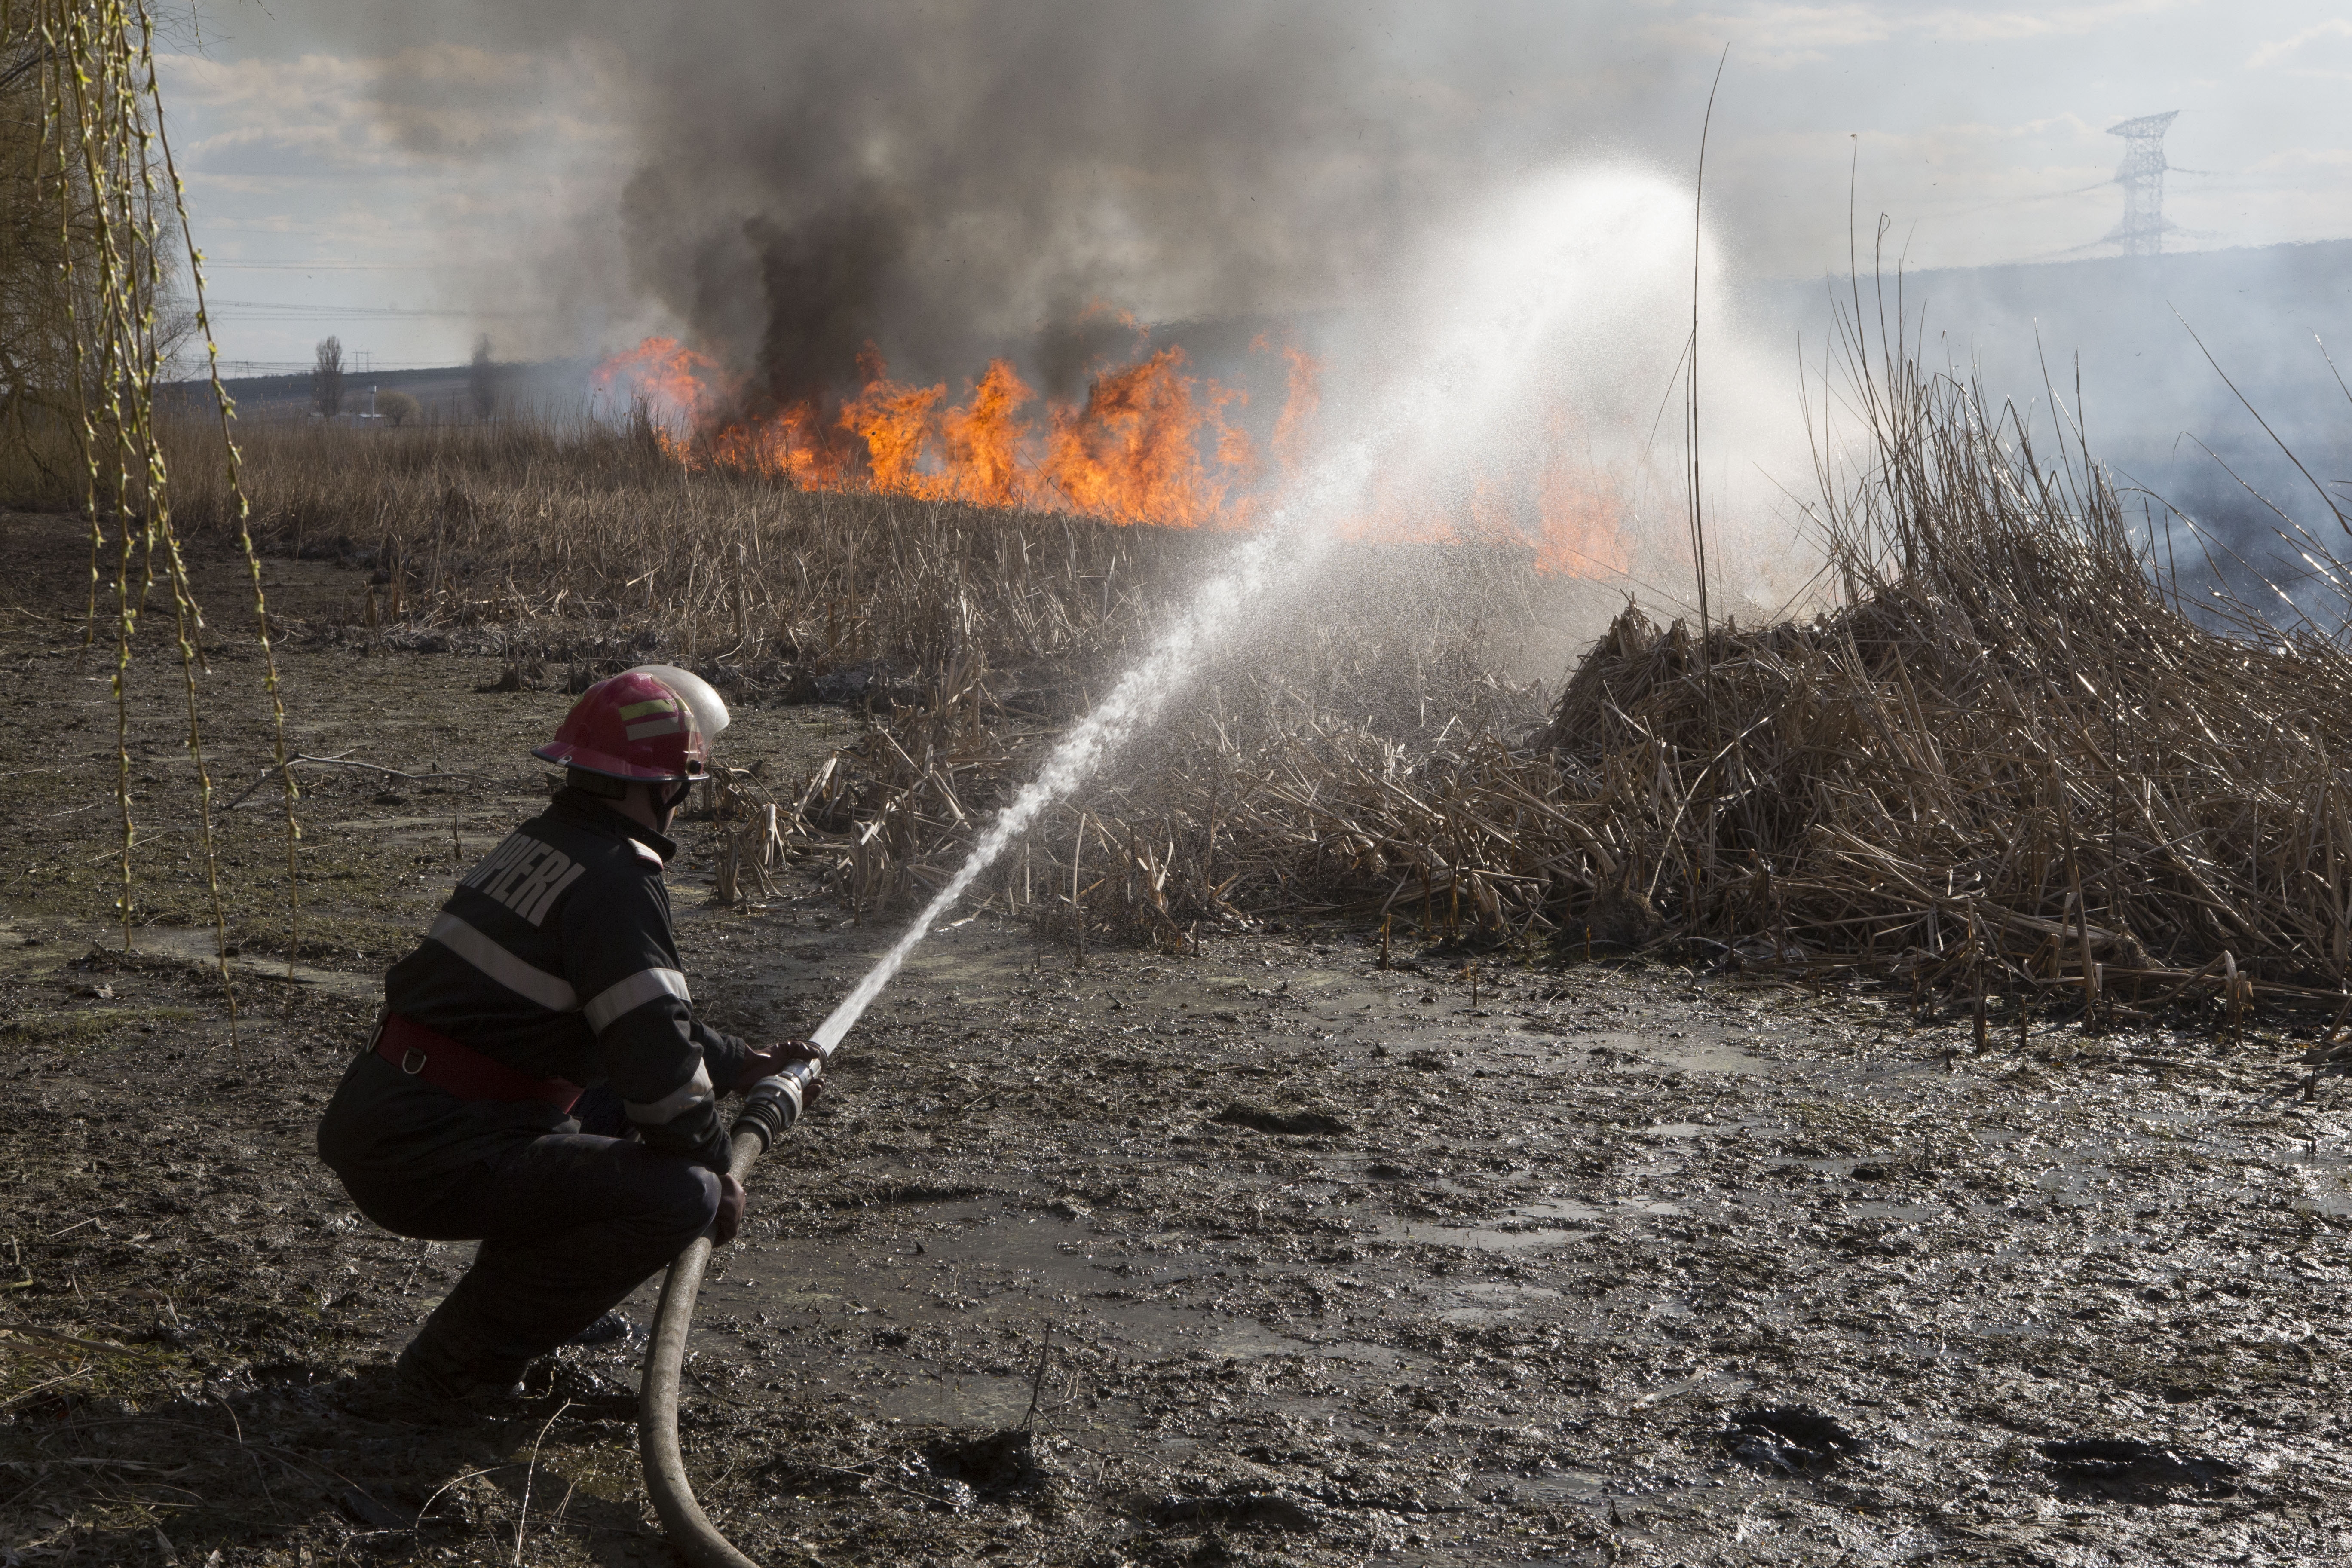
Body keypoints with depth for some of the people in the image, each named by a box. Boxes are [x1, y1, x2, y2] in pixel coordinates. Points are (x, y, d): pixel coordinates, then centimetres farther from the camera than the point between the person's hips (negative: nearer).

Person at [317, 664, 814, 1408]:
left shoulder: (539, 843, 15)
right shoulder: (616, 880, -16)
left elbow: (642, 1012, 29)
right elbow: (658, 1059, -20)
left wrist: (747, 1064, 32)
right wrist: (717, 1170, -3)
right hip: (432, 1161, -10)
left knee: (612, 1102, 26)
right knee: (682, 1196, -16)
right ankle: (464, 1358, -6)